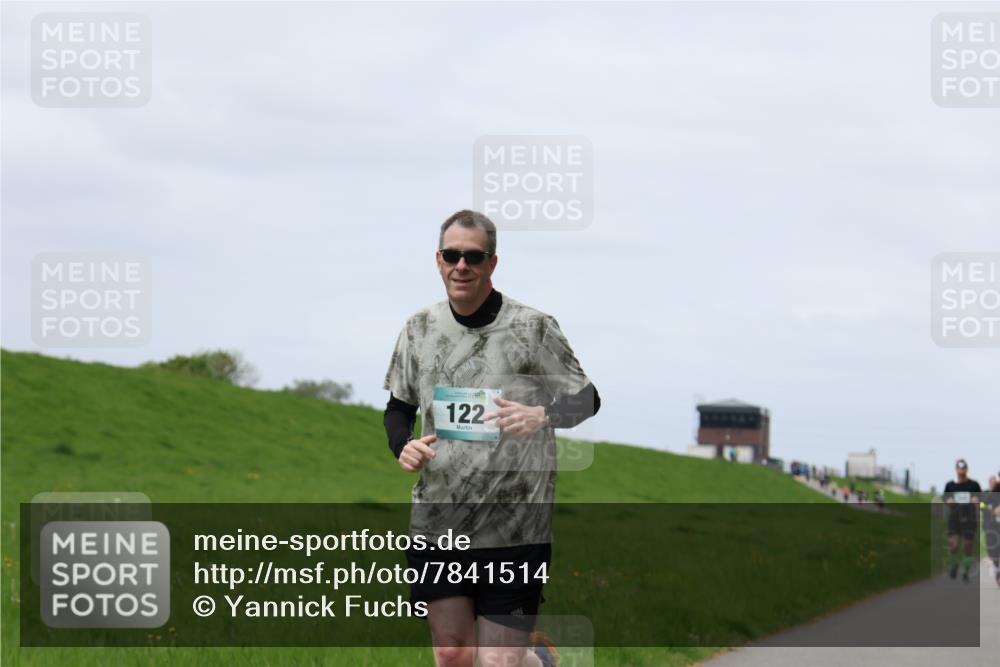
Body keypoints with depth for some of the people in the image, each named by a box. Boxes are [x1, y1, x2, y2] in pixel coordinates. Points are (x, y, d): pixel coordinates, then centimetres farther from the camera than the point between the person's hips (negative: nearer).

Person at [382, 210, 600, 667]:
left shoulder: (533, 328, -4)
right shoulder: (420, 329, 8)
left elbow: (586, 400, 1)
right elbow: (399, 406, 20)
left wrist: (541, 416, -20)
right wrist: (403, 446, -2)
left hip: (514, 524, -4)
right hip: (436, 519, 4)